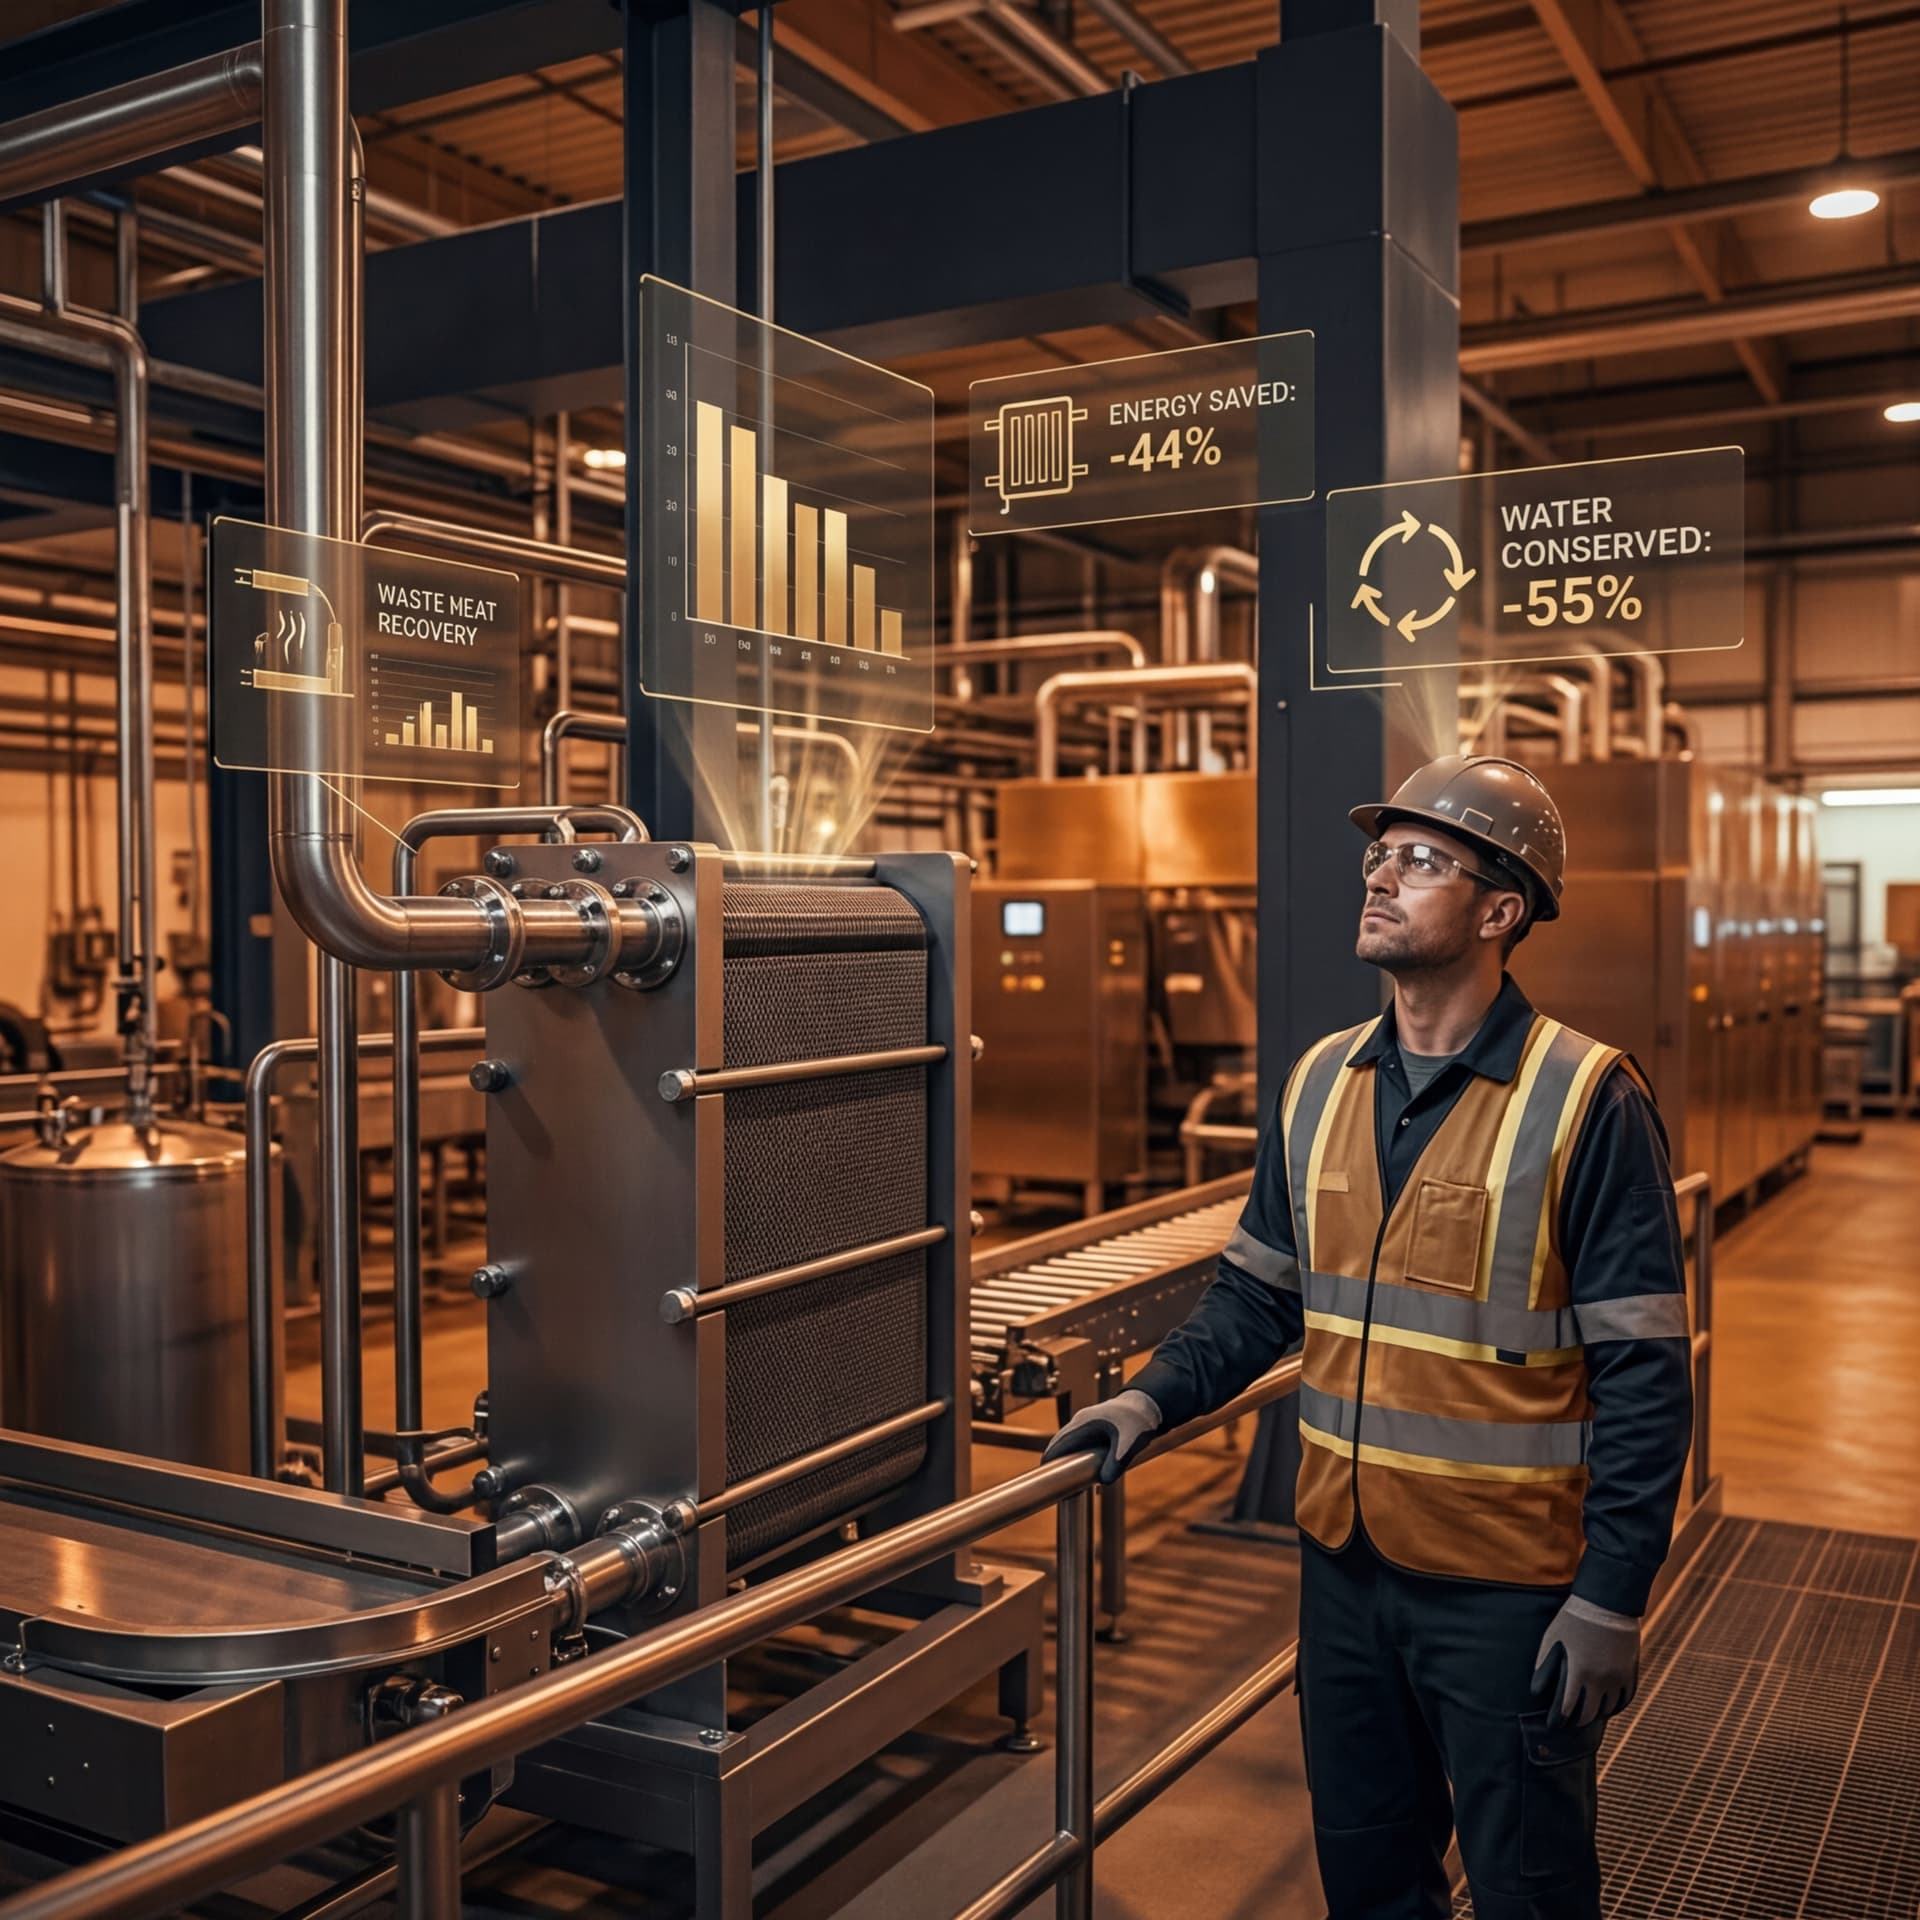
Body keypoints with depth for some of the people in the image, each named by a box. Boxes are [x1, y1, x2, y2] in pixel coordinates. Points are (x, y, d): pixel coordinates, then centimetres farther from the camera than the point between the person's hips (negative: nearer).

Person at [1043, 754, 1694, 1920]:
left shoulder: (1587, 1100, -14)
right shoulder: (1321, 1082, 3)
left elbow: (1645, 1375, -14)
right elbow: (1261, 1293, 12)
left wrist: (1613, 1602, -15)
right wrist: (1154, 1400, -3)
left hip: (1508, 1586, -5)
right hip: (1345, 1563, 5)